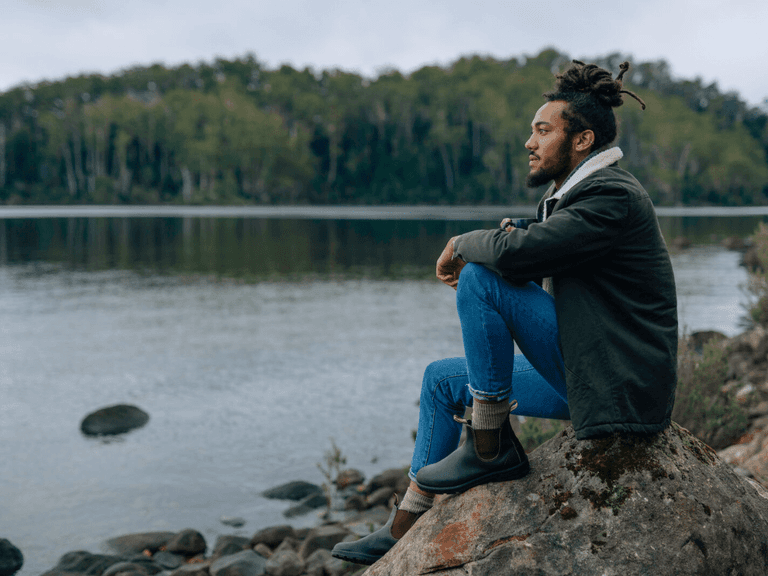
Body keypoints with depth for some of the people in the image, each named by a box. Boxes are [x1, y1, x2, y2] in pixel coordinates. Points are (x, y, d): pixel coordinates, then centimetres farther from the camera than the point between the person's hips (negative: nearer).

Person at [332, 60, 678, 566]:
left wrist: (463, 244, -9)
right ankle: (406, 531, 21)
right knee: (442, 379, 14)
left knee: (480, 276, -20)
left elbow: (518, 251, -30)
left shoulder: (612, 195, -17)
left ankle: (491, 445, -9)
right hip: (582, 373, 10)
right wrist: (500, 242, -9)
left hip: (619, 385, -10)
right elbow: (531, 264, 14)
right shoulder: (576, 192, 14)